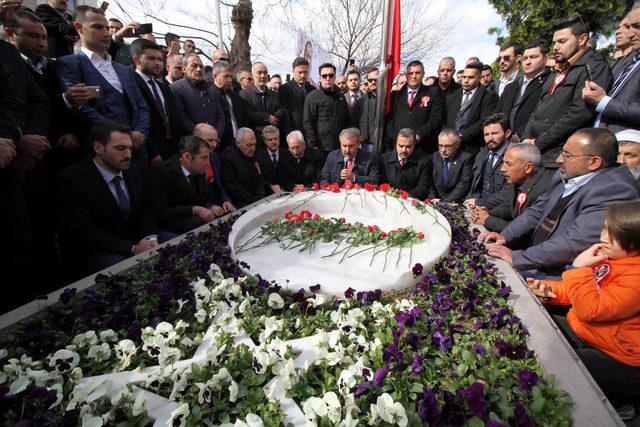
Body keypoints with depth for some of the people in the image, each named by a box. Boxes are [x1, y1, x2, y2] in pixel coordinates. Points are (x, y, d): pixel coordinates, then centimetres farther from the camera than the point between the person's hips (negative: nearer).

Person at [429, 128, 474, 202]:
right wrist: (432, 198, -9)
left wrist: (446, 201, -20)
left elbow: (464, 185, -11)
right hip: (435, 203, 3)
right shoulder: (434, 157, 10)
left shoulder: (466, 158, -3)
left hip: (456, 204, -3)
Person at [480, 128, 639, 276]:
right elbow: (538, 210, 15)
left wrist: (516, 257, -22)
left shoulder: (615, 190, -21)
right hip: (537, 263, 8)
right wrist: (504, 236, 1)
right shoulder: (565, 175, 5)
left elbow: (575, 242, -27)